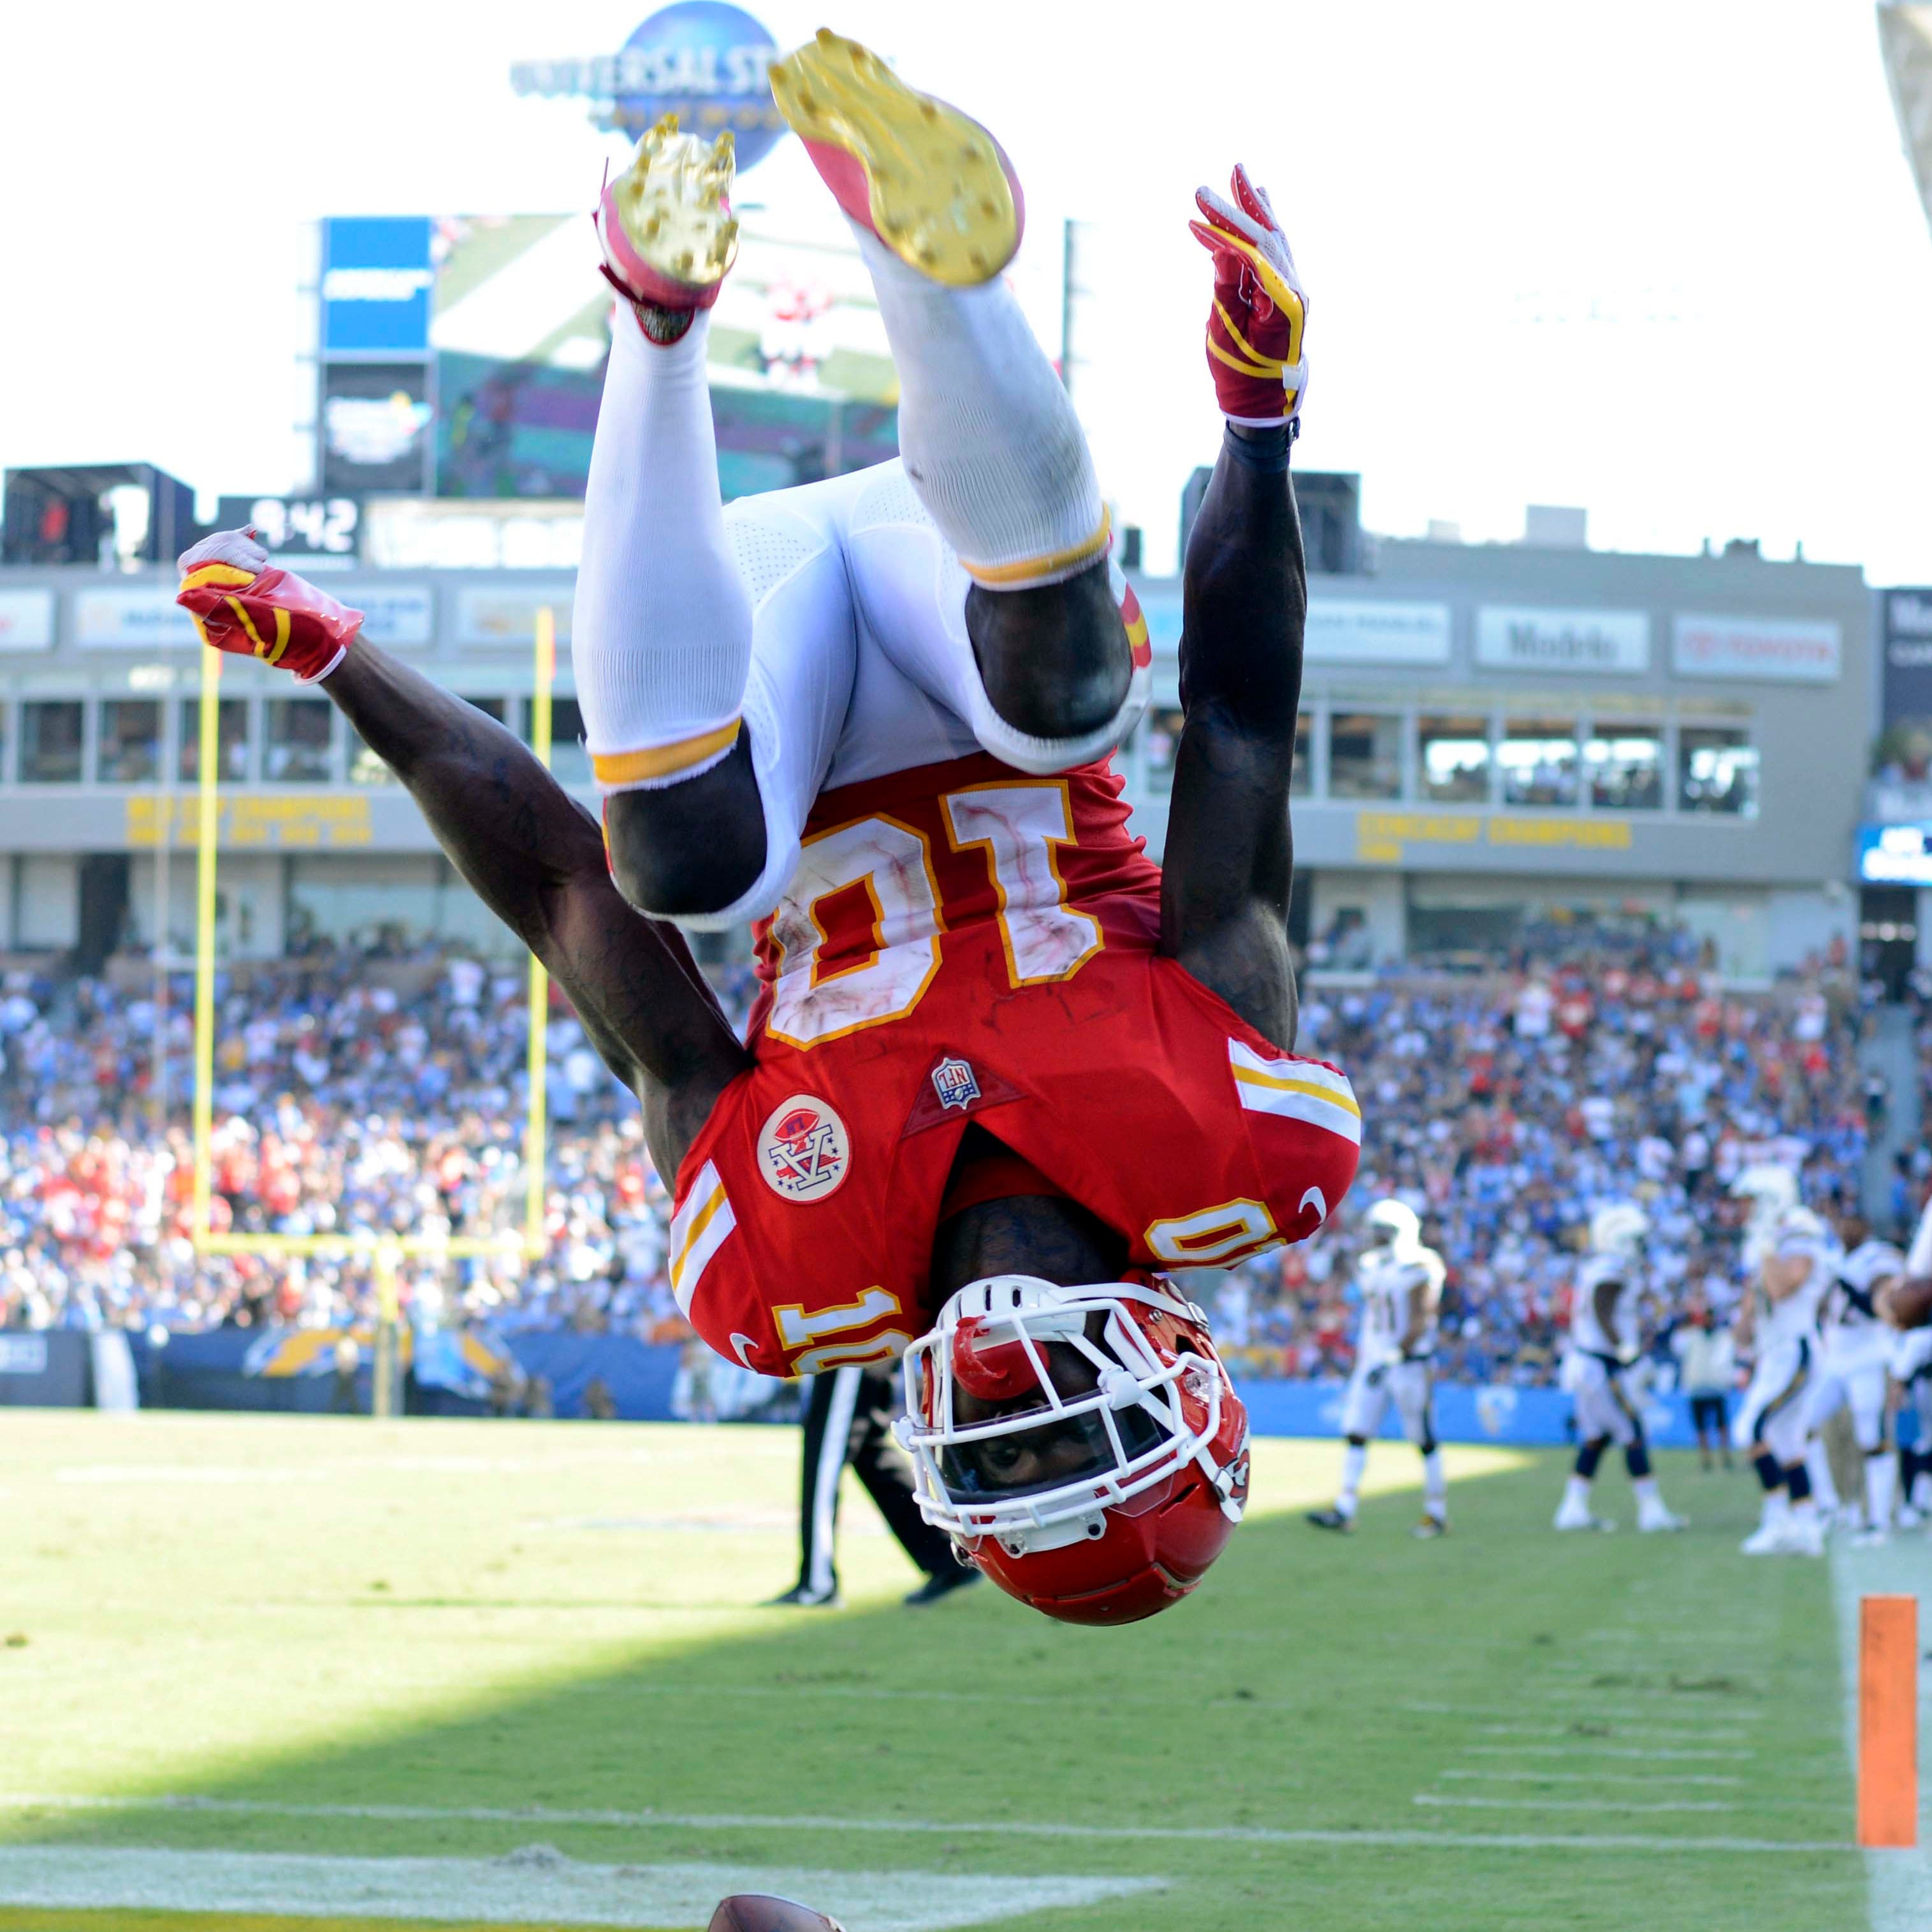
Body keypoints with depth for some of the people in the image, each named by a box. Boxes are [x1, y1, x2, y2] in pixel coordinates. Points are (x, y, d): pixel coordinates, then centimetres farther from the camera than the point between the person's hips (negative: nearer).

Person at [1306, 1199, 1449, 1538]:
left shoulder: (1420, 1268, -10)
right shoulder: (1371, 1266, 12)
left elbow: (1420, 1322, -17)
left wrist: (1393, 1356, -25)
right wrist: (1361, 1365, 17)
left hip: (1408, 1361, -7)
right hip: (1373, 1362, 7)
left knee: (1424, 1440, 1)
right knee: (1355, 1433, -2)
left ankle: (1437, 1514, 9)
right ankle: (1344, 1511, -4)